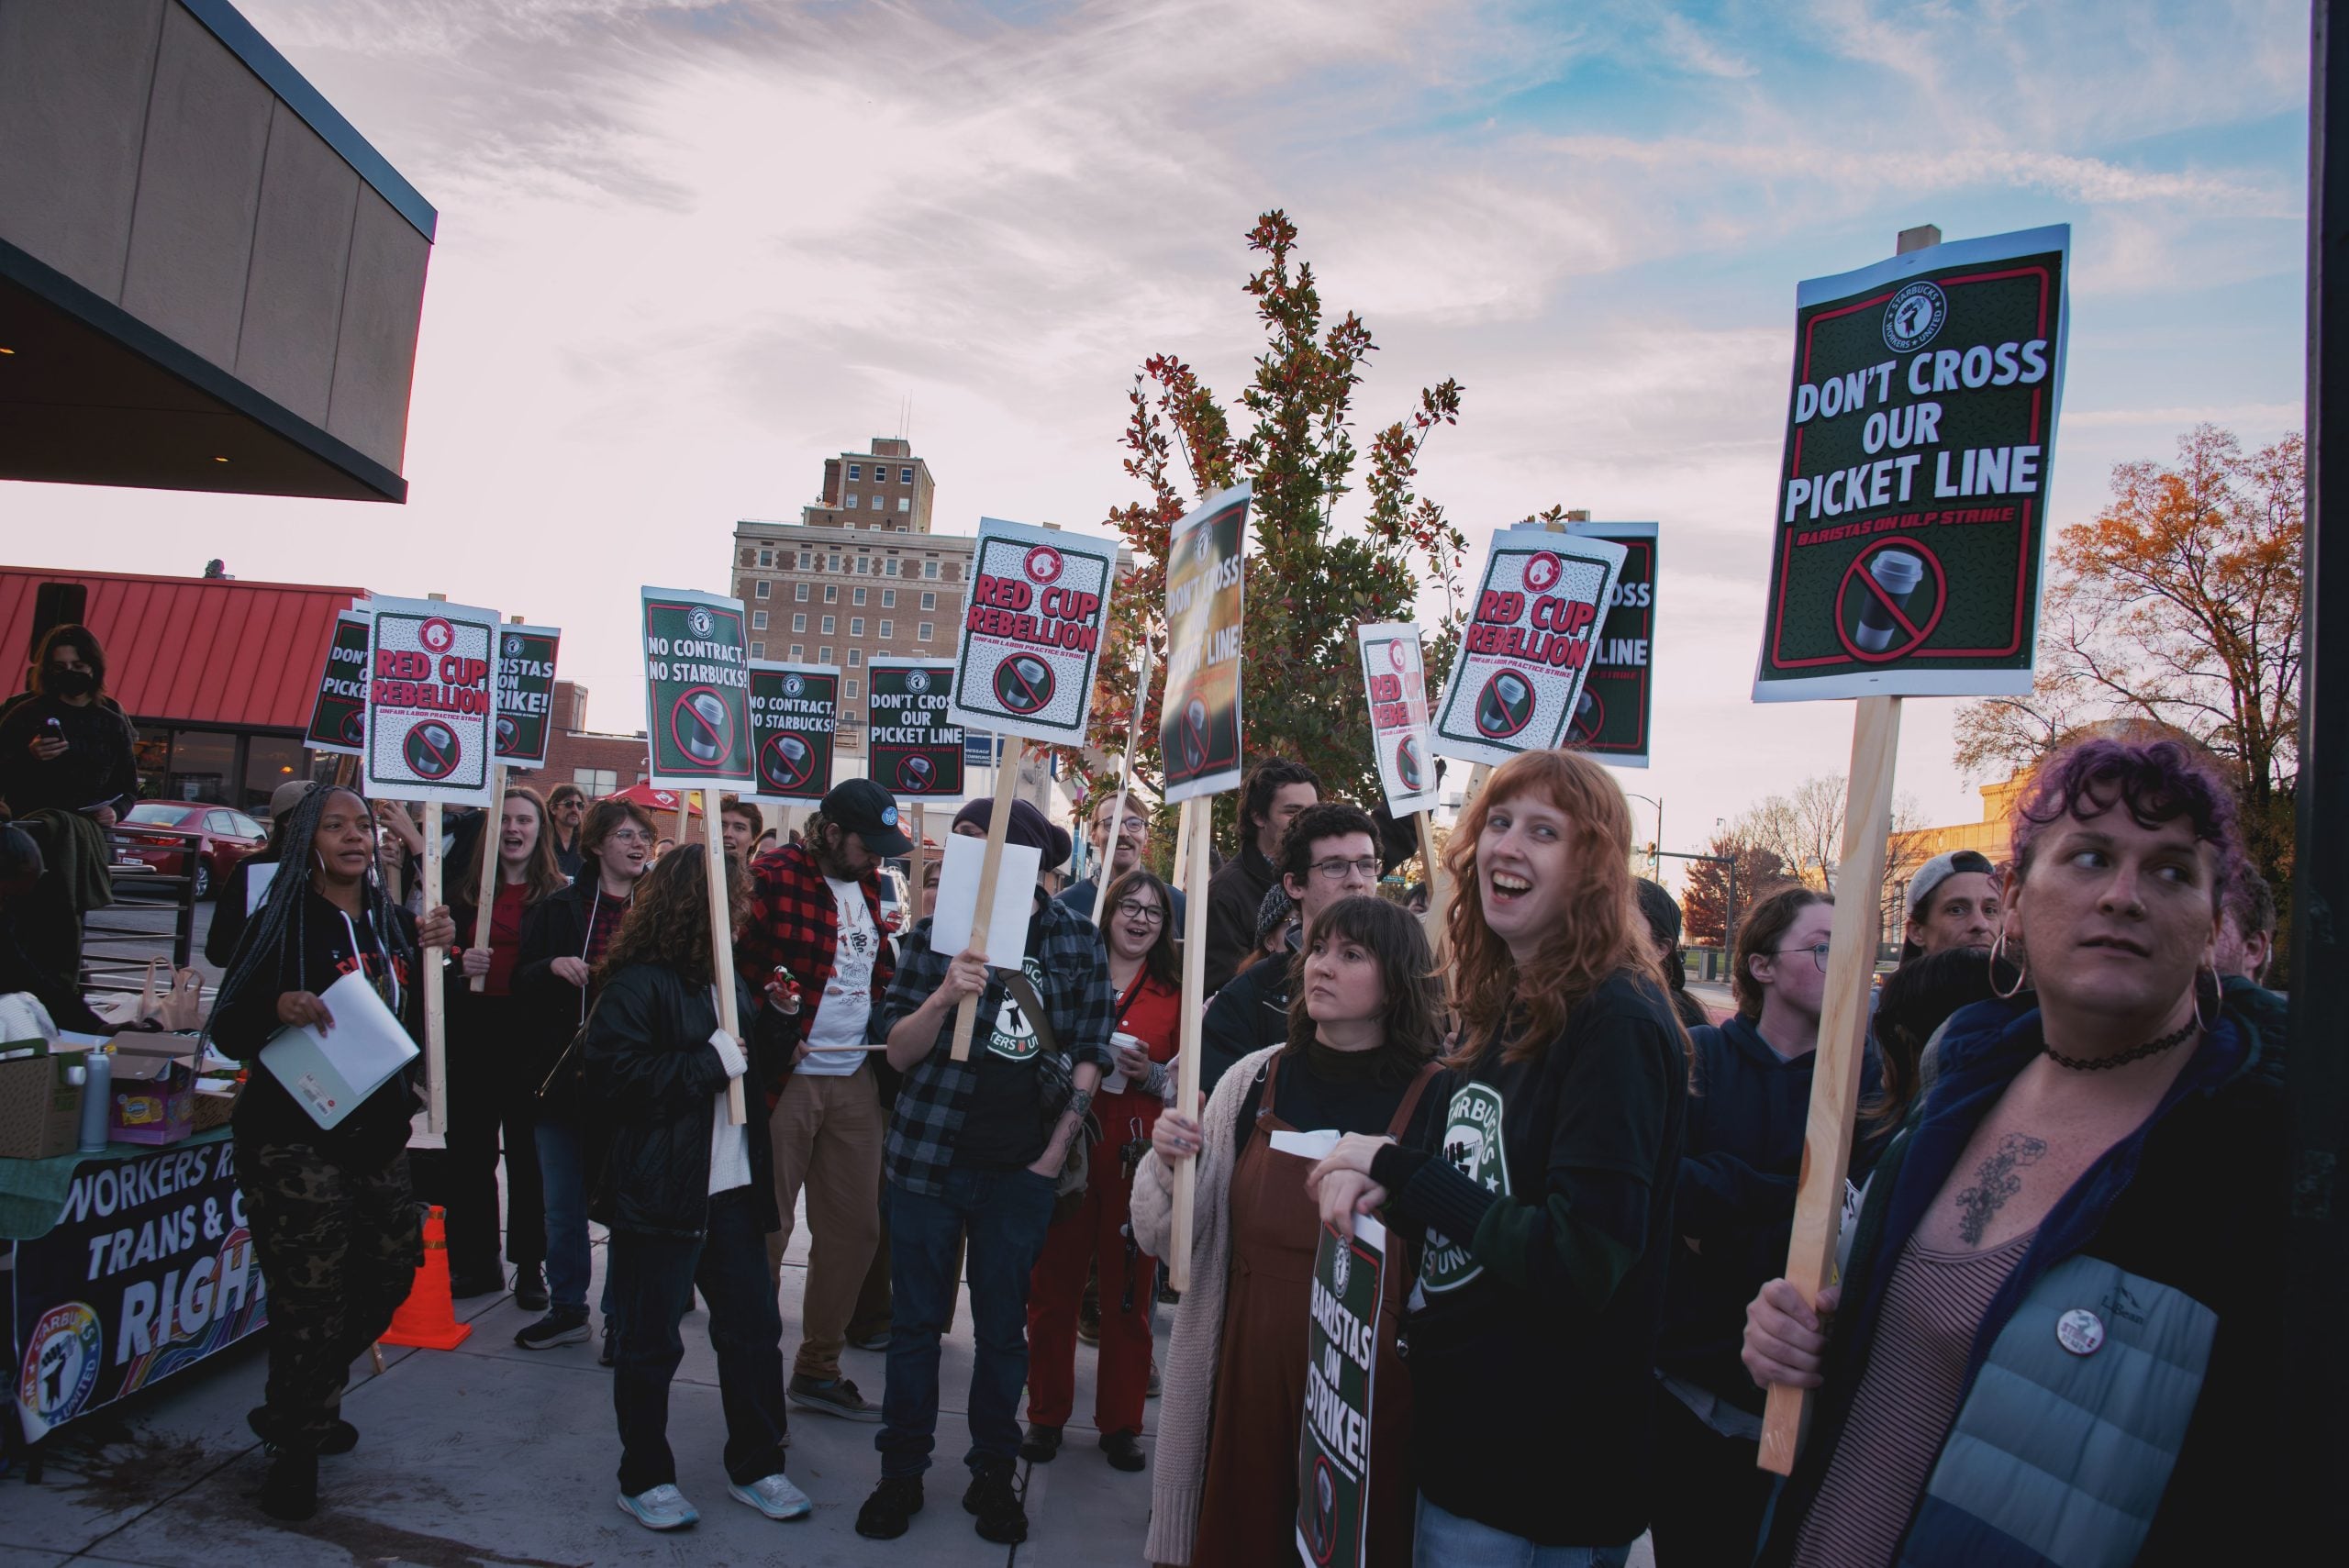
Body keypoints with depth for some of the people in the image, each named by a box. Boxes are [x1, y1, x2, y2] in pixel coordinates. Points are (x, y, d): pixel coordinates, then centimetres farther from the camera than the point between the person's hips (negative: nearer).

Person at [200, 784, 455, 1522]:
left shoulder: (394, 923, 9)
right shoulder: (282, 923, -5)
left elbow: (422, 1024, 13)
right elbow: (226, 1031, -6)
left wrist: (431, 957, -2)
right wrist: (278, 1007, -26)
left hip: (379, 1131, 6)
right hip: (295, 1135, -6)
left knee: (391, 1267, 10)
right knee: (311, 1287, -5)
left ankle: (298, 1407, 32)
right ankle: (294, 1450, 15)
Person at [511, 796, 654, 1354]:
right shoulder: (558, 910, 7)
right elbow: (521, 987, 5)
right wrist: (552, 967, -14)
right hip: (564, 1076, 2)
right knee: (563, 1206, 13)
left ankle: (623, 1318, 18)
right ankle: (567, 1310, 29)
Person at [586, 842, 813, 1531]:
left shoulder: (729, 981, 12)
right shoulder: (637, 985, -13)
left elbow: (766, 1069, 17)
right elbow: (612, 1079, -23)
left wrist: (776, 1016, 0)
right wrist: (707, 1062, -22)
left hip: (732, 1189, 7)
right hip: (659, 1191, -7)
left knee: (753, 1326, 12)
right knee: (650, 1341, 8)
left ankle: (754, 1465, 26)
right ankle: (644, 1479, 25)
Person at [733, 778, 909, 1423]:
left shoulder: (866, 890, 13)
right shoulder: (775, 878, -9)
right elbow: (740, 966, -15)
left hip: (854, 1079, 7)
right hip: (788, 1077, -7)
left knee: (855, 1226, 11)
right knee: (766, 1229, 2)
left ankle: (818, 1368, 26)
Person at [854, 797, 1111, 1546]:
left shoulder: (1077, 941, -1)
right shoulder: (936, 933, -2)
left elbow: (1089, 1053, 5)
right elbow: (898, 1052, -4)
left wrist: (1057, 1149, -2)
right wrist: (945, 995, -22)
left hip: (1022, 1171, 0)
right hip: (931, 1156, 0)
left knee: (1002, 1326, 11)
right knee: (915, 1320, 10)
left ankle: (993, 1475, 26)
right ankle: (901, 1472, 25)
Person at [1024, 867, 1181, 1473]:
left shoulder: (1174, 993, 7)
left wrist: (1153, 1076, -10)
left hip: (1138, 1155, 0)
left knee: (1129, 1291, 5)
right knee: (1054, 1284, 4)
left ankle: (1121, 1422, 20)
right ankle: (1047, 1415, 20)